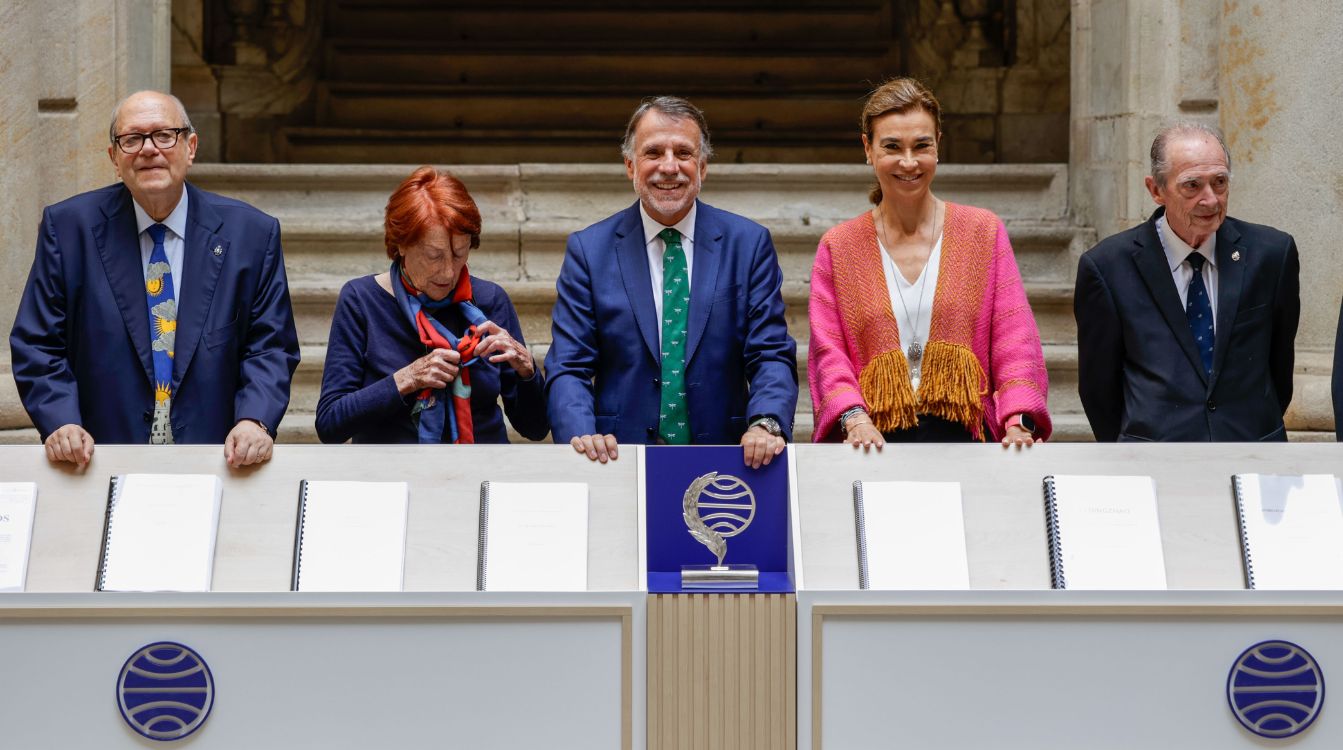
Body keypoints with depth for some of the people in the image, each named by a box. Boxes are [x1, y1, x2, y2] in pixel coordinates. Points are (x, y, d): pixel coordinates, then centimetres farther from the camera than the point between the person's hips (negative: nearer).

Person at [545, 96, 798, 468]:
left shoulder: (749, 243, 9)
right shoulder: (588, 250, 8)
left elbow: (772, 356, 5)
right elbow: (568, 368, 3)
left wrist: (765, 424, -16)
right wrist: (582, 435, -17)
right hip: (620, 462, -1)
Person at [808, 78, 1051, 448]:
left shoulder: (983, 232, 12)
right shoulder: (838, 247, 12)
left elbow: (1014, 341, 5)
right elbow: (827, 351, 4)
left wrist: (1019, 423, -12)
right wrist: (855, 418, -15)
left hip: (967, 436, 0)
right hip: (876, 446, 0)